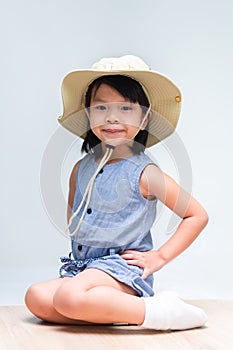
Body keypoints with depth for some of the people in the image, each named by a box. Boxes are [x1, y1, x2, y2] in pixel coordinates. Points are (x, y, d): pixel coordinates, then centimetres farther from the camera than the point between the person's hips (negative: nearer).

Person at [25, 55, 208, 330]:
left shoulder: (143, 173, -8)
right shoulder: (81, 169, 9)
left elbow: (197, 215, -4)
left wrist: (159, 256, -8)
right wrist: (80, 248, 9)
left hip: (122, 268, -7)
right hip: (82, 265, 7)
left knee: (69, 296, -32)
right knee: (36, 298, -17)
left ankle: (156, 311, -20)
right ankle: (124, 310, -13)